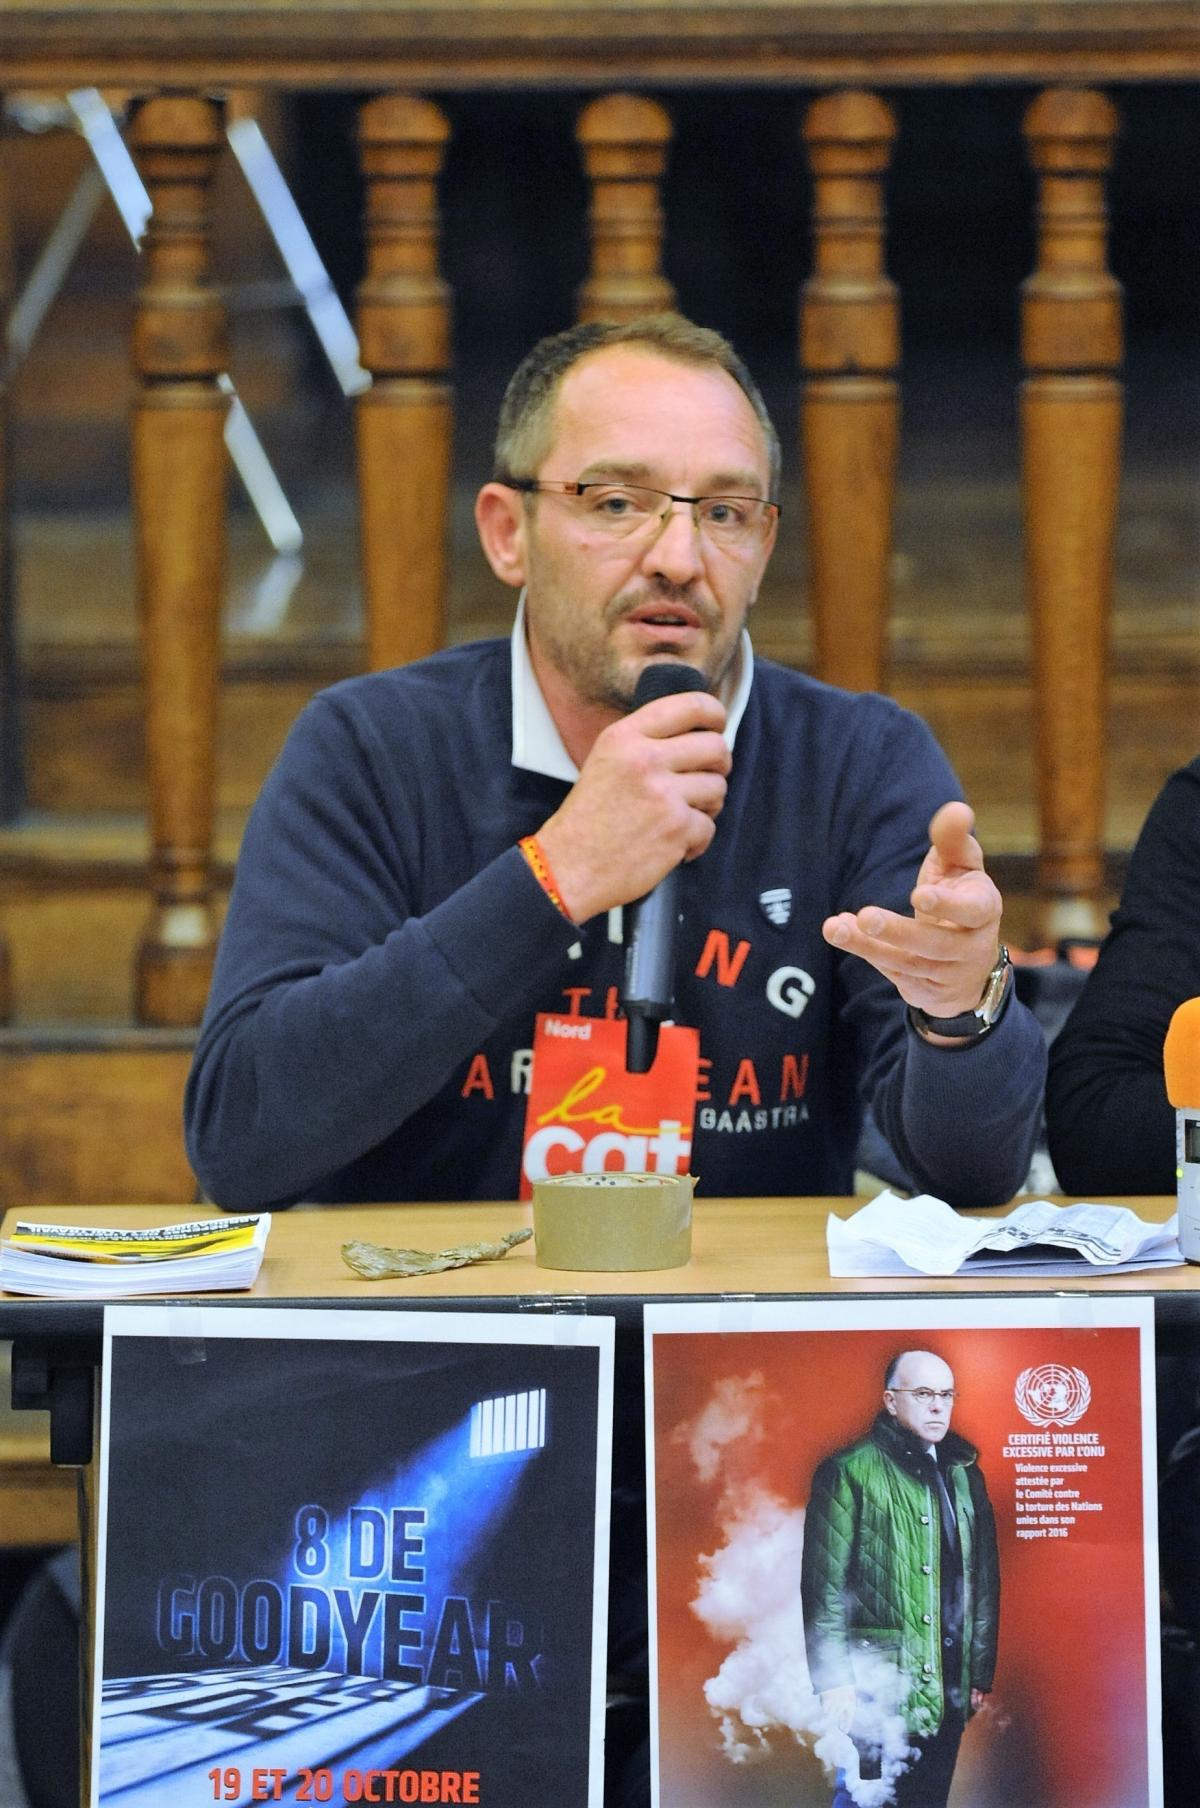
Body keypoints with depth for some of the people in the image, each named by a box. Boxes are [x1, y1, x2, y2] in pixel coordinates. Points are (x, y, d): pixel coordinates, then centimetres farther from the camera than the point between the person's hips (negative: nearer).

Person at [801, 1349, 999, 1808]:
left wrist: (982, 1672, 13)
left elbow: (985, 1580, 17)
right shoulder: (851, 1472, -4)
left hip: (949, 1688, 6)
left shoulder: (964, 1475, 14)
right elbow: (824, 1584, -7)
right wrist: (834, 1679, -13)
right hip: (881, 1684, -6)